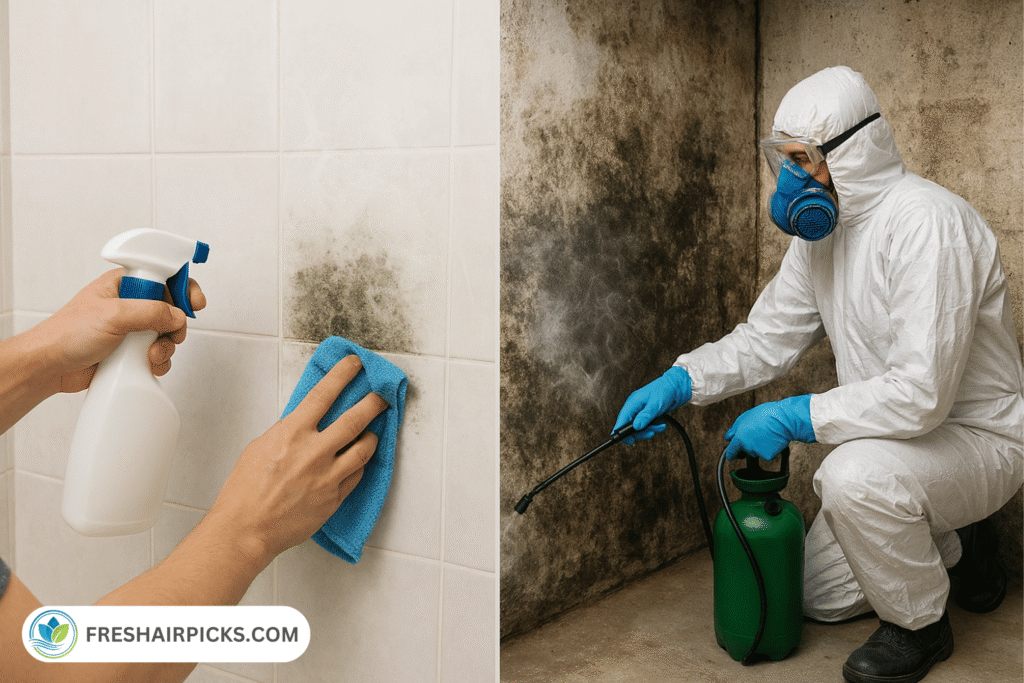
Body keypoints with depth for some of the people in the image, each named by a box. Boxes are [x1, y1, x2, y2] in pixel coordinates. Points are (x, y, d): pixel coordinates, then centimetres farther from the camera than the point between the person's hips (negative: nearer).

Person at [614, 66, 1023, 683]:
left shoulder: (926, 224, -30)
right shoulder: (824, 227, 0)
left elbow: (921, 394, -36)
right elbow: (770, 336, 3)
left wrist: (793, 417, -31)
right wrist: (678, 383, -12)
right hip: (895, 436, 8)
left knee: (856, 474, -38)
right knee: (819, 595, 12)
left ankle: (919, 626, -10)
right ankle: (956, 548, 30)